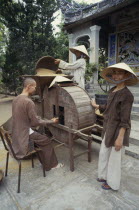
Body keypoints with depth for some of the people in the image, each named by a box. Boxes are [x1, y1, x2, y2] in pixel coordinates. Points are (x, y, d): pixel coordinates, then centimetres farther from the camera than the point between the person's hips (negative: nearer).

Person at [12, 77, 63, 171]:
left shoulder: (16, 99, 4)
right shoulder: (29, 102, -24)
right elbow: (36, 122, -19)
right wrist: (51, 121, -7)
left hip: (17, 133, 9)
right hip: (25, 133, -9)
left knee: (40, 139, 21)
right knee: (46, 141, 5)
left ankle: (45, 162, 31)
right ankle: (51, 165, 21)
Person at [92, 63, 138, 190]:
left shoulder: (126, 95, -19)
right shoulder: (113, 91, 5)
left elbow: (125, 119, -20)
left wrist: (120, 138, -20)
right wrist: (96, 106, 27)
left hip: (118, 130, -8)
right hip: (109, 128, 8)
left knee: (114, 158, 10)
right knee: (104, 153, 20)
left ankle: (113, 183, 34)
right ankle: (105, 176, 44)